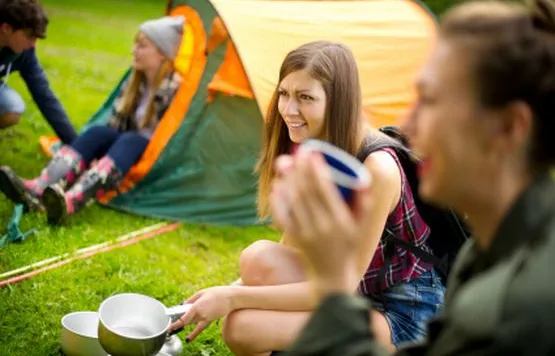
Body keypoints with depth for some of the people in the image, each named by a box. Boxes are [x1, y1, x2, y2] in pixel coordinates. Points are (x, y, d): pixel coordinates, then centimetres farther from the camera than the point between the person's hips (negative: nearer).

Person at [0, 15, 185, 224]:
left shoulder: (175, 89, -14)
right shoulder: (135, 81, 7)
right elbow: (116, 123, 7)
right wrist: (101, 156, -9)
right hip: (125, 153, 6)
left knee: (130, 142, -37)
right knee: (98, 133, -23)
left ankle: (70, 202, -61)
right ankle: (36, 190, -45)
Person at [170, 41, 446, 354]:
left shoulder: (377, 168, -27)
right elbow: (293, 248, 5)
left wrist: (234, 297, -25)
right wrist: (228, 293, -9)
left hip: (405, 313, -7)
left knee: (244, 326, -23)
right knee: (259, 258, -21)